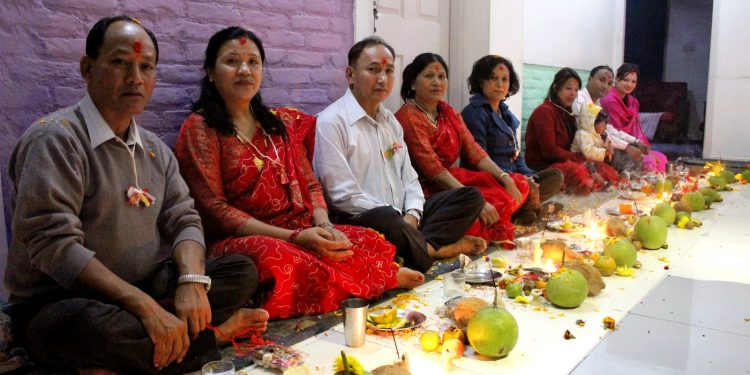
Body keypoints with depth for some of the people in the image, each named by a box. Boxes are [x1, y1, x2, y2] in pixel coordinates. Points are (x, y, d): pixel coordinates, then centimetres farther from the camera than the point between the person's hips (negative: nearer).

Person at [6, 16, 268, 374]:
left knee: (242, 271, -6)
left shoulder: (155, 149, 9)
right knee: (89, 324, -39)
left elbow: (184, 220, 5)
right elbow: (53, 244, -23)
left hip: (144, 291, 6)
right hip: (58, 305, -6)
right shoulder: (55, 139, -14)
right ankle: (212, 333, -13)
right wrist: (146, 307, -29)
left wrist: (192, 281, -18)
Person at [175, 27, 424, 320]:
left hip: (300, 234, 5)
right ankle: (386, 278, -14)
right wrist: (293, 237, -19)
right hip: (237, 241, -5)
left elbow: (309, 185, 15)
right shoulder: (200, 128, -2)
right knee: (278, 258, -38)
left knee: (372, 242, -16)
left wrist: (323, 224, -8)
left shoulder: (278, 123, 16)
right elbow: (213, 209, -11)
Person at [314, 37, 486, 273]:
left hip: (402, 216, 8)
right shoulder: (331, 122, -10)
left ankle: (423, 245, -22)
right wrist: (401, 218, -17)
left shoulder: (390, 121, 17)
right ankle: (433, 249, -10)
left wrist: (412, 215, -6)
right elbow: (344, 197, -17)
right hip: (359, 221, -8)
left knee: (471, 197, 0)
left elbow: (409, 178, 15)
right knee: (387, 219, -40)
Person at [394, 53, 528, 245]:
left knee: (520, 184, -2)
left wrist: (505, 178, -8)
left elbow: (473, 150, 7)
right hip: (428, 189, -9)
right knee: (496, 202, -29)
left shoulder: (449, 112, 13)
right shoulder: (408, 117, -13)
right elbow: (433, 169, -22)